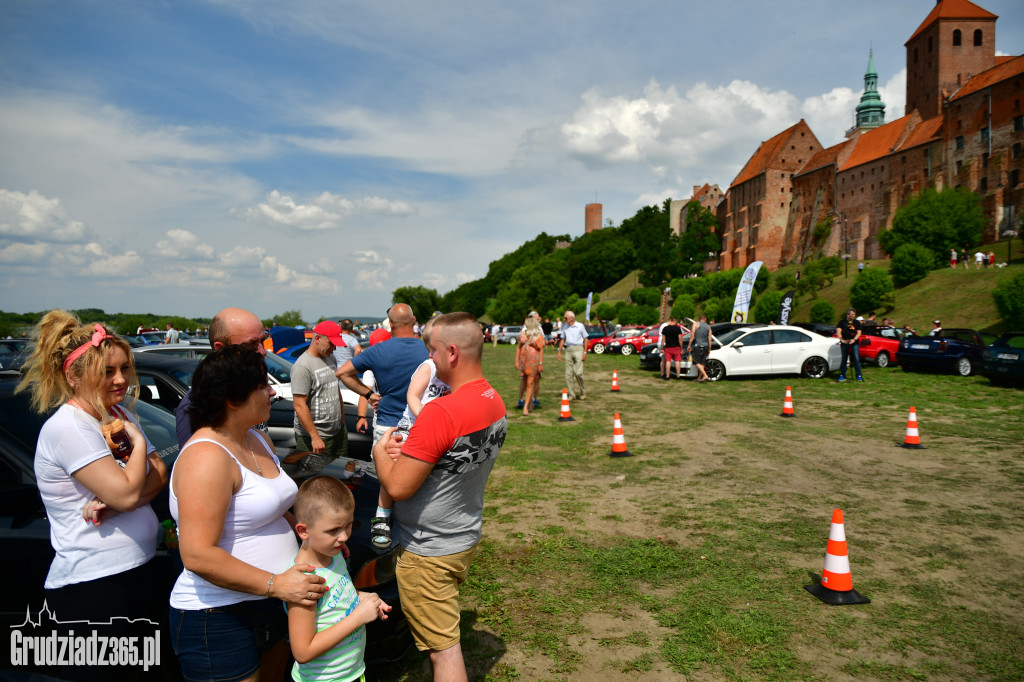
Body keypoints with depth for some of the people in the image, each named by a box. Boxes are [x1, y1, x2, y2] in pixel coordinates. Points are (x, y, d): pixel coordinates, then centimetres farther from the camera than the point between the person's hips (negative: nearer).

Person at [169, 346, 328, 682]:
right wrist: (275, 584, -26)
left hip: (267, 605, 9)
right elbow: (197, 556, -27)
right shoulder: (207, 456, -23)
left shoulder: (257, 440, 8)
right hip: (219, 618, -9)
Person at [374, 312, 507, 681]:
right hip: (466, 537, 9)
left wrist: (381, 451, -5)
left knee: (443, 646, 6)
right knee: (443, 634, 26)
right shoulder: (495, 402, -1)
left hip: (428, 552, -8)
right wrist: (410, 450, -3)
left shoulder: (441, 412, -30)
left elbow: (398, 487, -24)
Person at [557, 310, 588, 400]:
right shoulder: (565, 327, 12)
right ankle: (571, 394, 9)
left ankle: (583, 392, 7)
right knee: (568, 374, 1)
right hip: (568, 350, 4)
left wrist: (585, 352, -5)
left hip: (578, 349, -4)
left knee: (578, 372, -13)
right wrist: (559, 352, 12)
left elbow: (585, 339, 2)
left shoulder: (580, 326, 1)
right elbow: (563, 340, 19)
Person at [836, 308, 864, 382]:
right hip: (844, 343, 0)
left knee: (856, 359, -5)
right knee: (844, 359, 4)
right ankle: (842, 376, 9)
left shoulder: (857, 322, 10)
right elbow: (838, 332, -3)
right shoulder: (842, 322, 5)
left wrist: (854, 339, -14)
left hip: (854, 343, 0)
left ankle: (859, 375, 1)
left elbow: (859, 332, 3)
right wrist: (842, 339, -17)